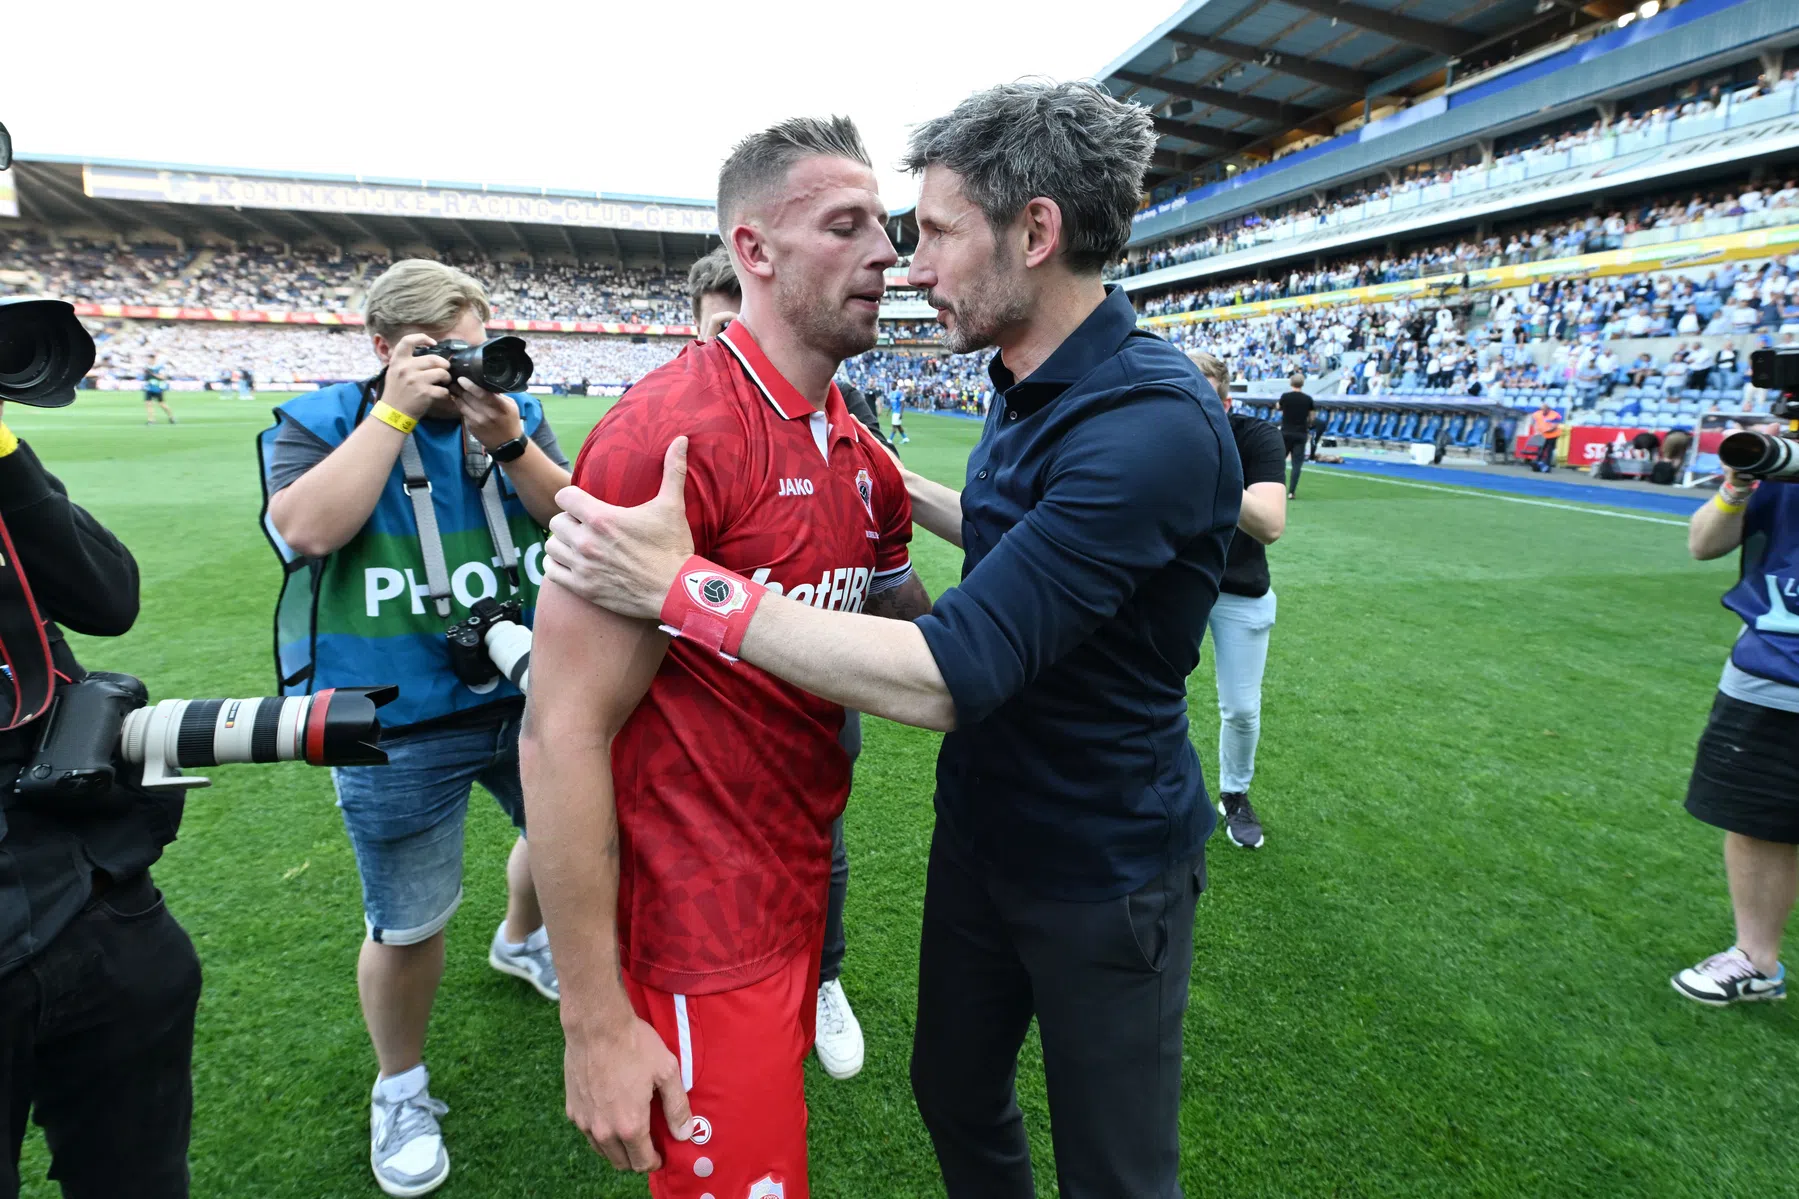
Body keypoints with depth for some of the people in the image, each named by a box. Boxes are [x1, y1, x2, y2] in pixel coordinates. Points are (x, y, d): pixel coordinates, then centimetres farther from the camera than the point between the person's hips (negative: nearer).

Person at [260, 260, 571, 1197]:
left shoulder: (517, 416, 3)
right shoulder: (320, 422, -4)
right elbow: (308, 529, -24)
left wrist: (509, 443, -21)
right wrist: (395, 411, -21)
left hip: (530, 695, 4)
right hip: (400, 729, -4)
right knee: (408, 927, 7)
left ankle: (521, 940, 58)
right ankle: (399, 1087, 36)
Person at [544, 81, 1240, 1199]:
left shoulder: (1154, 422, -29)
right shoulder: (1025, 385, 2)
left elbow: (948, 677, -34)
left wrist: (684, 583, -30)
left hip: (1102, 873, -8)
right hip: (982, 825, 8)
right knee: (955, 1098, 25)